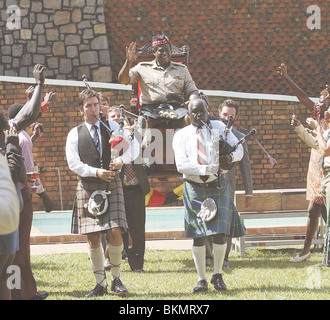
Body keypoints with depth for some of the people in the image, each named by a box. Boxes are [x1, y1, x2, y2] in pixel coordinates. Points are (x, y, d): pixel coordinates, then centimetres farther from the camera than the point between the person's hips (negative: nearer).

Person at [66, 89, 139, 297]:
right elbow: (73, 163, -2)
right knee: (93, 238, -1)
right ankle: (100, 283, 9)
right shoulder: (75, 134, 8)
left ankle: (116, 278, 6)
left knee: (115, 233, -11)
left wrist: (122, 159, -17)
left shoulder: (111, 127, 11)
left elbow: (133, 145, 2)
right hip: (88, 187, 0)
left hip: (112, 185, 0)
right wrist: (96, 172, -15)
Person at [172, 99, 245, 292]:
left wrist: (230, 157, -19)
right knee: (198, 234, 1)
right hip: (194, 187, 0)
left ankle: (218, 275, 10)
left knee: (220, 232, -7)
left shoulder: (219, 127, 6)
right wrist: (205, 169, -23)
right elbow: (181, 165, -9)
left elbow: (239, 149, 4)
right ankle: (202, 279, 8)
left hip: (217, 185, 0)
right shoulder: (181, 135, 2)